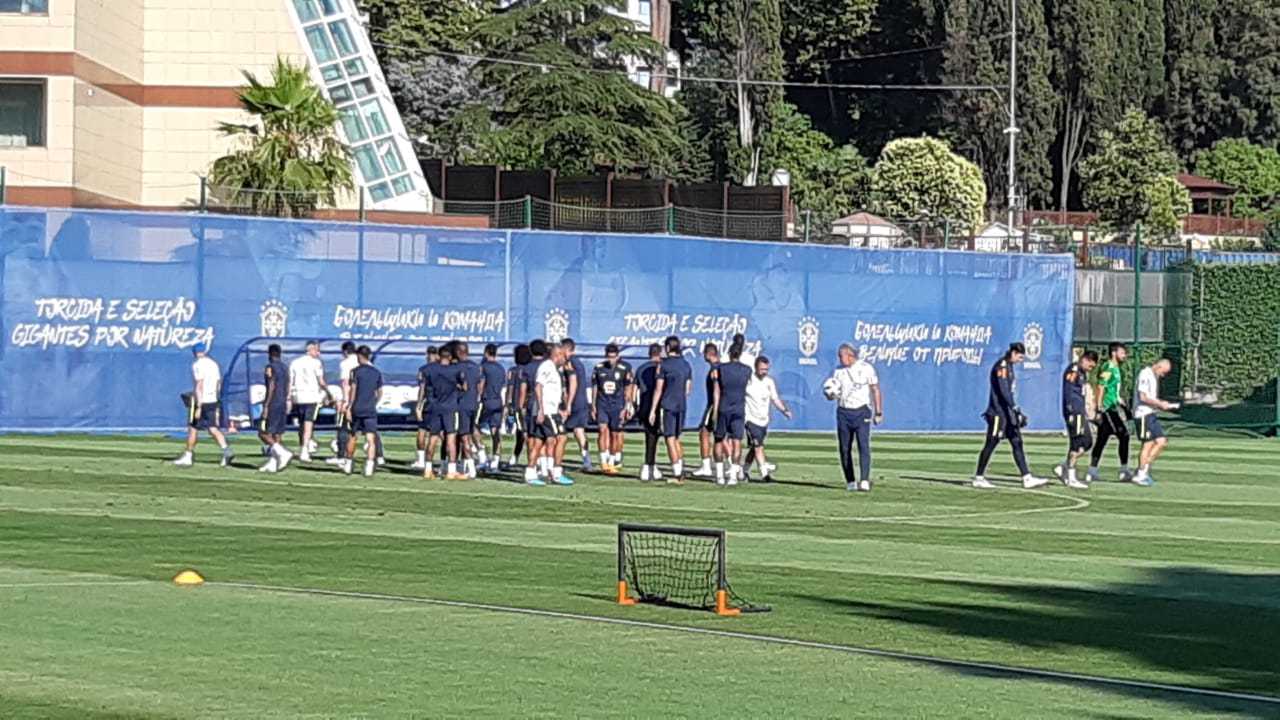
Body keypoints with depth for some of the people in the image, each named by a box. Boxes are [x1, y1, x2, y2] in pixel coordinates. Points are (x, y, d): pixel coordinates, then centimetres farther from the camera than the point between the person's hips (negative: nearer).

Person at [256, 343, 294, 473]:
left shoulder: (270, 368, -10)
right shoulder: (285, 368, 13)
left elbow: (271, 388, -18)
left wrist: (266, 406, -18)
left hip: (272, 404, -8)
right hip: (283, 405, 8)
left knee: (263, 433, -3)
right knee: (276, 435, 8)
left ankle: (283, 453, -19)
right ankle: (272, 464, 5)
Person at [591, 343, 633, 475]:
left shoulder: (625, 369, -4)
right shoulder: (598, 368, 4)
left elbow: (628, 390, 0)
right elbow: (595, 387, 11)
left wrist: (625, 408, -5)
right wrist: (593, 406, 8)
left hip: (618, 405, -1)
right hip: (602, 404, 1)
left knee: (615, 434, 2)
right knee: (603, 429, -13)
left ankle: (612, 461, 15)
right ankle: (604, 461, -13)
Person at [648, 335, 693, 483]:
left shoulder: (664, 365, -8)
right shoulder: (686, 365, 9)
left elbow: (658, 389, -9)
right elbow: (688, 389, 12)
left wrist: (653, 410, -5)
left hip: (667, 406, -6)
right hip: (681, 406, 6)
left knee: (670, 439, -2)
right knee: (676, 439, 16)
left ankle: (677, 474, -6)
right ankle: (681, 472, 12)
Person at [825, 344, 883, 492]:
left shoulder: (866, 368, -2)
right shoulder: (838, 371, 8)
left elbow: (875, 390, 1)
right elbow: (832, 396, 9)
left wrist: (878, 412, -3)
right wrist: (830, 394, -15)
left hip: (861, 412, -4)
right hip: (843, 412, 4)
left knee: (863, 446, -14)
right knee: (844, 448, 3)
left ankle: (864, 482, -20)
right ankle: (850, 482, 12)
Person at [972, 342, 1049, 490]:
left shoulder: (1008, 366, 17)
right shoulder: (1001, 366, -13)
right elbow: (1003, 390, -22)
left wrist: (1014, 411, 20)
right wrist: (1015, 408, -27)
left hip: (1007, 412, 10)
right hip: (998, 412, -10)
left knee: (1017, 443, 5)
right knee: (991, 444, -4)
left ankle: (1027, 478, 3)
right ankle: (978, 478, 4)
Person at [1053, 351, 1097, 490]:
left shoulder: (1082, 372, 19)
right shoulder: (1073, 371, -13)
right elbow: (1068, 393, -20)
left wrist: (1085, 411, 25)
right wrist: (1071, 413, -25)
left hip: (1080, 412, 10)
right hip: (1074, 412, -10)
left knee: (1087, 442, 9)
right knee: (1076, 444, -7)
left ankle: (1063, 468, 12)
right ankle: (1071, 478, -2)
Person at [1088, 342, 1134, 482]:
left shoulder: (1115, 369, 19)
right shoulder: (1108, 368, -11)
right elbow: (1100, 389, -17)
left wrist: (1124, 406, 25)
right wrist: (1099, 409, -21)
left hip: (1112, 409, 10)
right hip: (1108, 409, -10)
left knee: (1101, 440, 9)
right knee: (1123, 436, -10)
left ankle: (1092, 472, 9)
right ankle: (1124, 471, -8)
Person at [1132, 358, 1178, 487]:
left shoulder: (1155, 377, 17)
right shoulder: (1145, 375, -13)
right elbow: (1143, 397, -19)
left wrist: (1161, 404, 5)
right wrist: (1160, 404, -13)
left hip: (1151, 414, 9)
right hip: (1143, 414, -9)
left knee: (1161, 442, 6)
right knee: (1147, 444, -6)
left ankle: (1144, 470, 10)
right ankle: (1140, 475, 2)